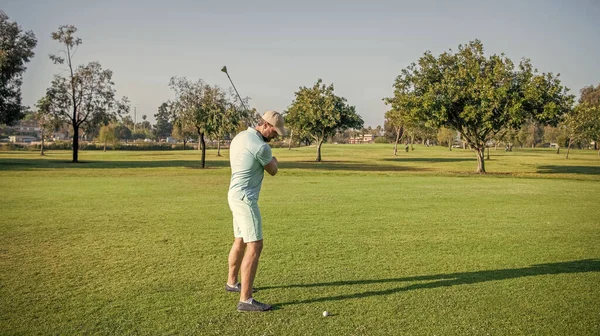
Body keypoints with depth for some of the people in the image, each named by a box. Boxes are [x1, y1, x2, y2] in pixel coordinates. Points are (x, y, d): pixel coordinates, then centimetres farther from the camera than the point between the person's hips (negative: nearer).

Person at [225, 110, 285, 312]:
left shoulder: (240, 137, 9)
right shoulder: (261, 147, -19)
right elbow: (273, 171, 0)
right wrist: (274, 160, 19)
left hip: (237, 195, 10)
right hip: (245, 199, -10)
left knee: (240, 241, 23)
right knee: (254, 246, -11)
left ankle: (232, 282, 40)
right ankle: (246, 300, -11)